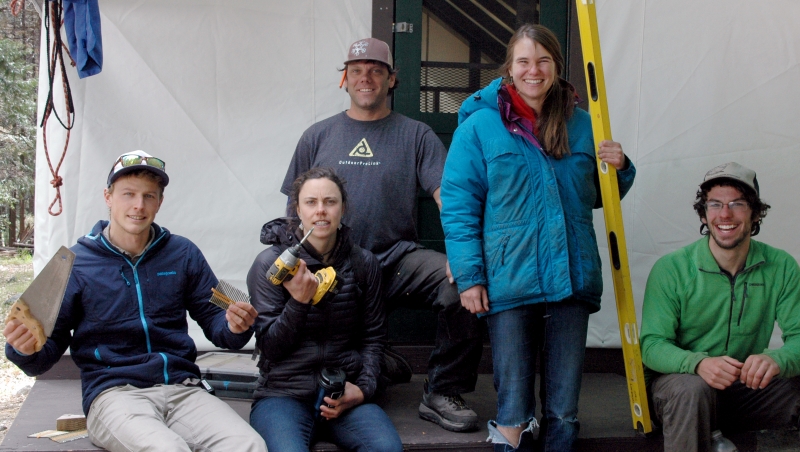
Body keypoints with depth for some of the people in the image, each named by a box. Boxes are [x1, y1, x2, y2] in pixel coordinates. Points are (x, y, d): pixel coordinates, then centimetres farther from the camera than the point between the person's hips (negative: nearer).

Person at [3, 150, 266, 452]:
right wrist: (26, 349, -17)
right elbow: (46, 354, 7)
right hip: (113, 393, -2)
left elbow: (213, 318, 15)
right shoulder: (76, 263, 6)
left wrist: (233, 326, -9)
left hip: (182, 389, 3)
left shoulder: (183, 254, 12)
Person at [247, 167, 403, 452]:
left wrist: (364, 387, -2)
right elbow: (270, 348, -2)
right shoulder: (270, 263, -1)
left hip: (344, 395, 2)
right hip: (283, 394, -2)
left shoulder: (363, 263, 7)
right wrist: (298, 301, -17)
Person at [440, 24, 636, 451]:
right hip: (509, 285, -3)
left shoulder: (580, 124, 11)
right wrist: (468, 276, -10)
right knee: (513, 409, 2)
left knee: (564, 411, 10)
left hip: (571, 282, 4)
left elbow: (598, 197, 22)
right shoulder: (478, 127, -1)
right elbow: (457, 207, -4)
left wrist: (619, 168, 1)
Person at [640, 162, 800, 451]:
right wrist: (698, 363, -36)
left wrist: (776, 360, -35)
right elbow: (652, 344, -14)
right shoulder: (670, 269, -10)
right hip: (677, 381, -3)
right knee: (692, 389, -36)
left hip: (747, 388, 3)